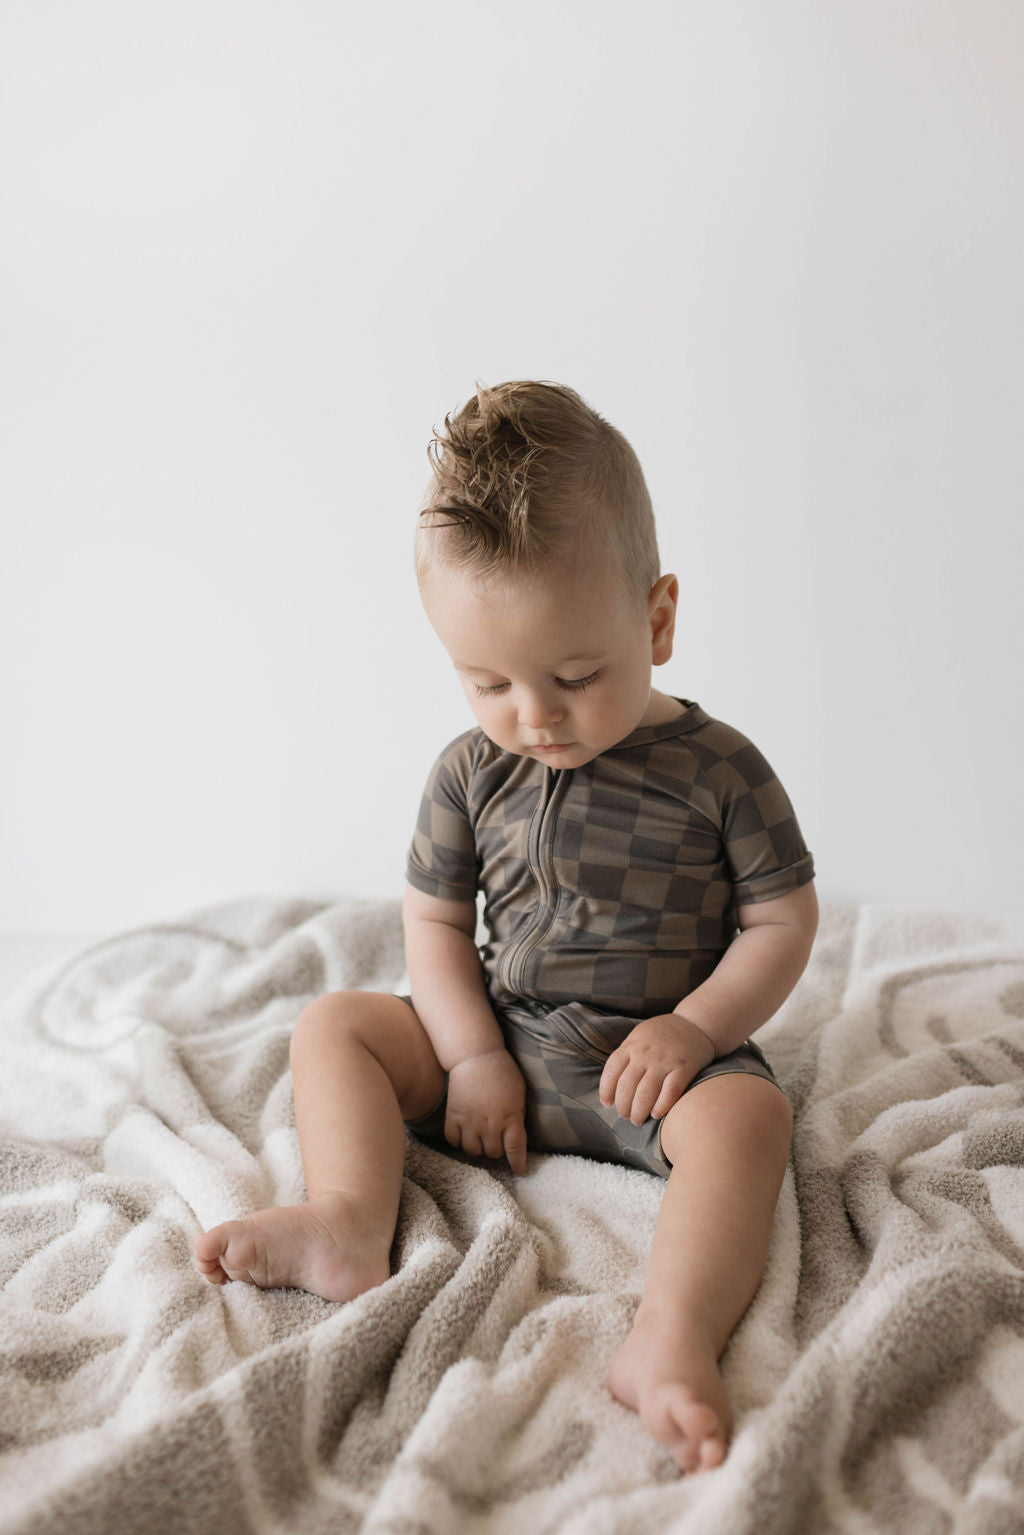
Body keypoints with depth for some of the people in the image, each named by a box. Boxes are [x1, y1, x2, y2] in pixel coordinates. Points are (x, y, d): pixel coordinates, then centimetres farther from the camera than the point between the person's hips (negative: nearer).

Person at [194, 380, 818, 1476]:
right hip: (500, 1042, 4)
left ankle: (671, 1339, -48)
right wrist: (473, 1056, -8)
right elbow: (433, 922, 4)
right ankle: (349, 1223, -26)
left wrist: (694, 1027, -18)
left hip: (660, 1058, -3)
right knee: (332, 1025, -7)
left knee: (748, 1112, -34)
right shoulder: (471, 772, -2)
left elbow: (782, 921, -4)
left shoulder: (717, 769, -10)